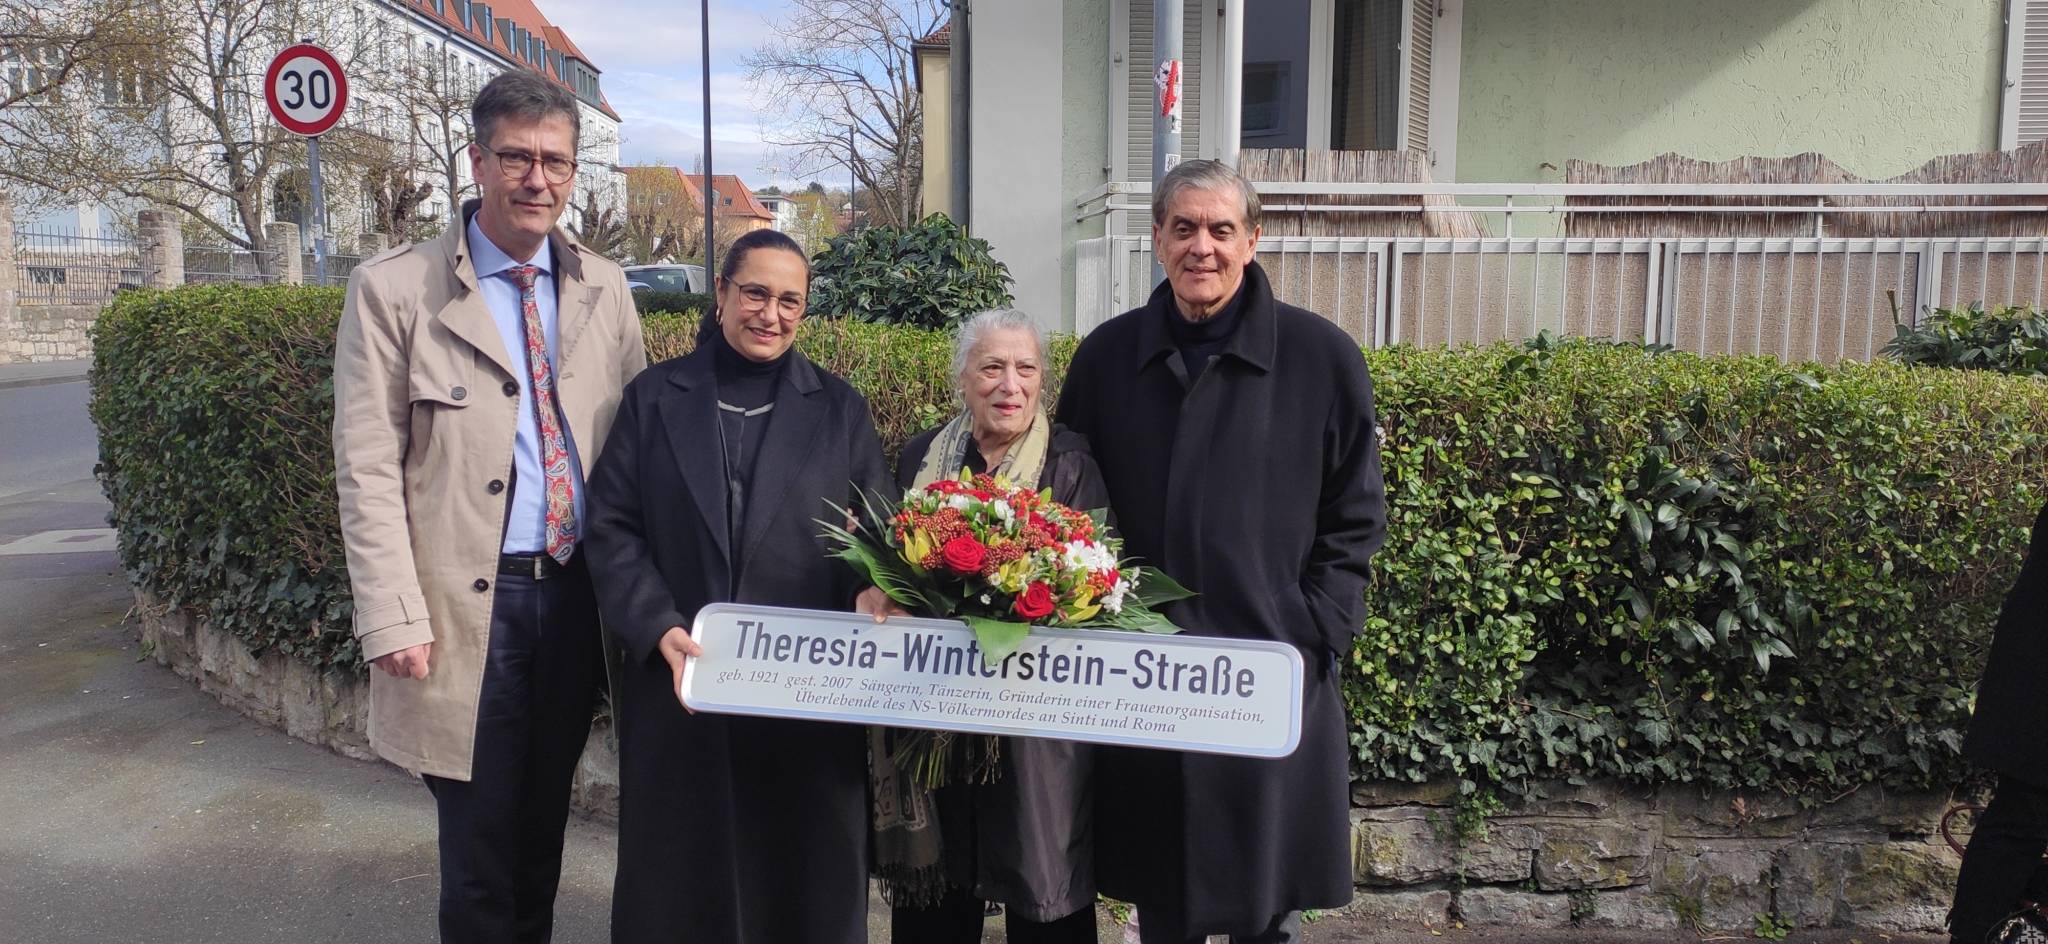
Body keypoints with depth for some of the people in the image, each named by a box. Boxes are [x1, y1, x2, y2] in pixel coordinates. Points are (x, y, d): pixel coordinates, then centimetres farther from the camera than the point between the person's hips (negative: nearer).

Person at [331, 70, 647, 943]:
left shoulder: (605, 291, 7)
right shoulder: (393, 289, -5)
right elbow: (368, 470, -7)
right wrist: (395, 620, -13)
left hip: (579, 594, 4)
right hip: (469, 605, -3)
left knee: (543, 832, 18)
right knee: (479, 847, 7)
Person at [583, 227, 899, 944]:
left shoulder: (840, 410, 9)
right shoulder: (652, 398, 7)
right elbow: (611, 527, 1)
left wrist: (874, 589, -16)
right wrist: (659, 628, -13)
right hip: (679, 683, 0)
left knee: (803, 874, 9)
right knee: (679, 882, 11)